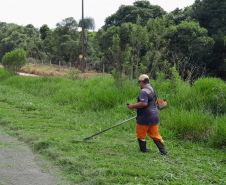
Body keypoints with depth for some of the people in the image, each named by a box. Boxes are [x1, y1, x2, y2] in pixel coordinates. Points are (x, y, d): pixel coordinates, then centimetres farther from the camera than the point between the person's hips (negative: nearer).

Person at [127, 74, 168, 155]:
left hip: (145, 118, -9)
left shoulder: (144, 91, -18)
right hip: (155, 116, 9)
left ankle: (143, 150, 17)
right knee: (155, 134, 11)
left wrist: (133, 106, -20)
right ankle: (163, 151, 7)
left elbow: (144, 103, -31)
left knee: (141, 134, 9)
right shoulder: (152, 90, 13)